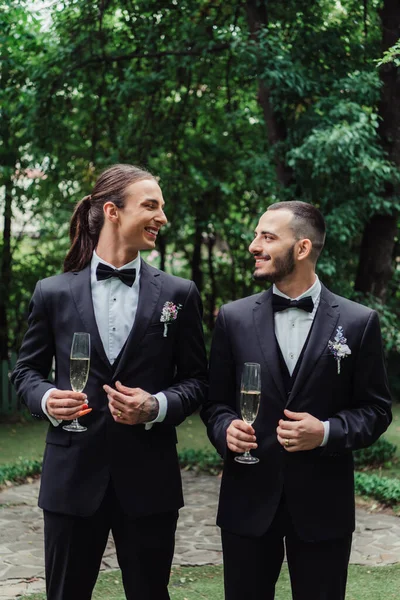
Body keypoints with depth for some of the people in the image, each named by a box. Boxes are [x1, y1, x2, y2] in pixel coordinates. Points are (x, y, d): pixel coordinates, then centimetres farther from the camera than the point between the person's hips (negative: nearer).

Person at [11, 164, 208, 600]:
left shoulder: (178, 294, 2)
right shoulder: (53, 293, 1)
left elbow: (196, 379, 6)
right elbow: (27, 370, 11)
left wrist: (157, 406, -13)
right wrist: (45, 398, -11)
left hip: (149, 478, 1)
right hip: (72, 477, 0)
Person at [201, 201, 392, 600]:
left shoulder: (357, 322, -2)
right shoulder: (234, 318, 3)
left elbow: (375, 409, 1)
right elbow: (215, 401, 8)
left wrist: (327, 432, -16)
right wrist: (225, 428, -13)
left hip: (322, 503, -1)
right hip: (249, 498, 2)